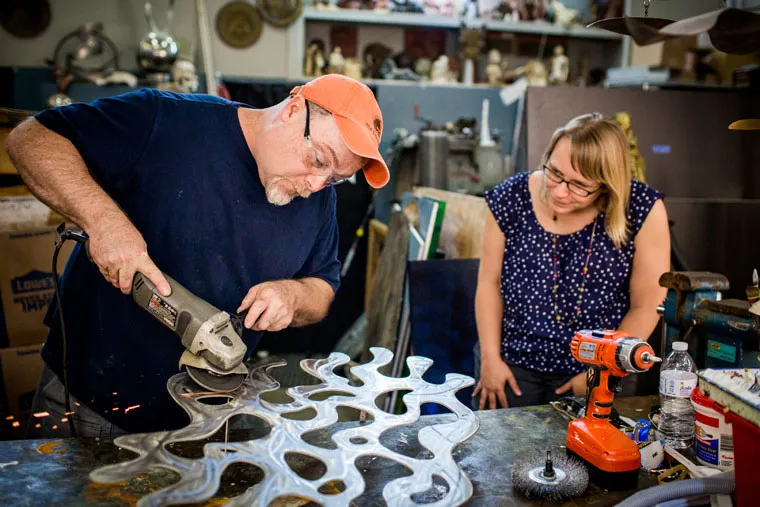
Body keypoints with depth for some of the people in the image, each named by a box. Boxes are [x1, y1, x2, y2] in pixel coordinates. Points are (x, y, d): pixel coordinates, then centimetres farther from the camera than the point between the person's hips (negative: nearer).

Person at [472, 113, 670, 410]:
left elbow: (646, 306, -8)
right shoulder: (511, 198, -10)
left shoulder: (644, 210, -15)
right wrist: (490, 358, -5)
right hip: (511, 360, 2)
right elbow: (490, 281, -2)